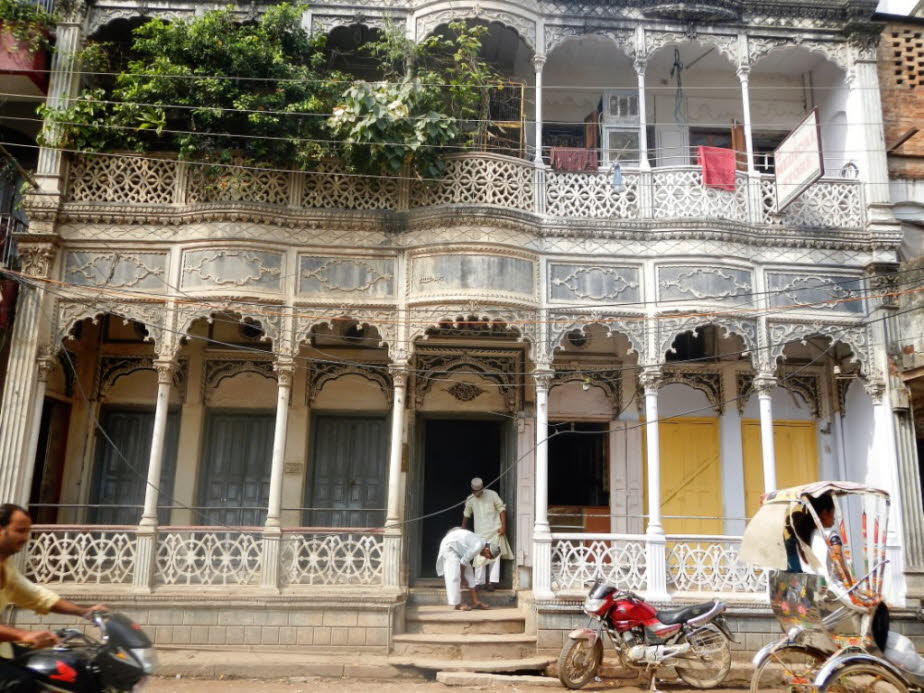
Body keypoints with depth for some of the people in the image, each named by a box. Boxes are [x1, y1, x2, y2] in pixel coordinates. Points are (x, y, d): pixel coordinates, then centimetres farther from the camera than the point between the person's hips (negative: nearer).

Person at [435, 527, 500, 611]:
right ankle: (457, 605, -7)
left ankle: (475, 602, 6)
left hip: (458, 547, 10)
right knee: (454, 576, -13)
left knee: (469, 573, 6)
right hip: (449, 545, -10)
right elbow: (464, 561, -21)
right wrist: (462, 576, -7)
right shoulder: (478, 546, -27)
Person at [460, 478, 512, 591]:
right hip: (479, 533, 3)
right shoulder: (470, 499, 6)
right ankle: (479, 582, 6)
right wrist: (463, 530, 23)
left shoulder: (492, 495, -5)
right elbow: (466, 515, 19)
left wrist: (503, 526, -10)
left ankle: (493, 582, -6)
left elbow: (502, 509, -3)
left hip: (495, 531, -3)